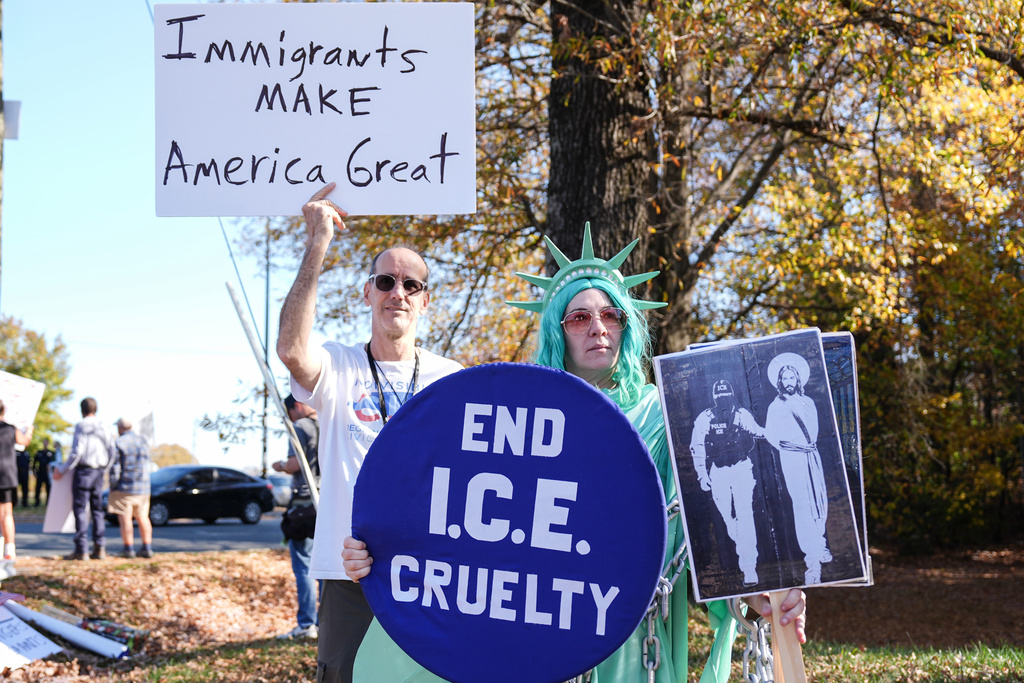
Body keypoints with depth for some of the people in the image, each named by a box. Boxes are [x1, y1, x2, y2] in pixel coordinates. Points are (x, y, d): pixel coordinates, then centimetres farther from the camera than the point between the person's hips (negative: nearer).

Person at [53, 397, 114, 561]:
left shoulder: (81, 426, -9)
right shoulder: (103, 427, 8)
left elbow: (77, 452, -15)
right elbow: (111, 451, 9)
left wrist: (62, 470, -8)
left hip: (83, 469, -6)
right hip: (99, 471, 6)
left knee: (80, 509, -4)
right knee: (97, 509, 10)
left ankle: (81, 550, -7)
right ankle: (99, 548, 7)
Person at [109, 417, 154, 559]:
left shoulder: (118, 444, -9)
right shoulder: (143, 442, 8)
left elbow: (115, 469, -13)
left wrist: (112, 487, -6)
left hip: (124, 485, -6)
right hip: (143, 486, 6)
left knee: (124, 517, -2)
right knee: (142, 517, 10)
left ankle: (129, 549, -4)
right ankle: (147, 548, 8)